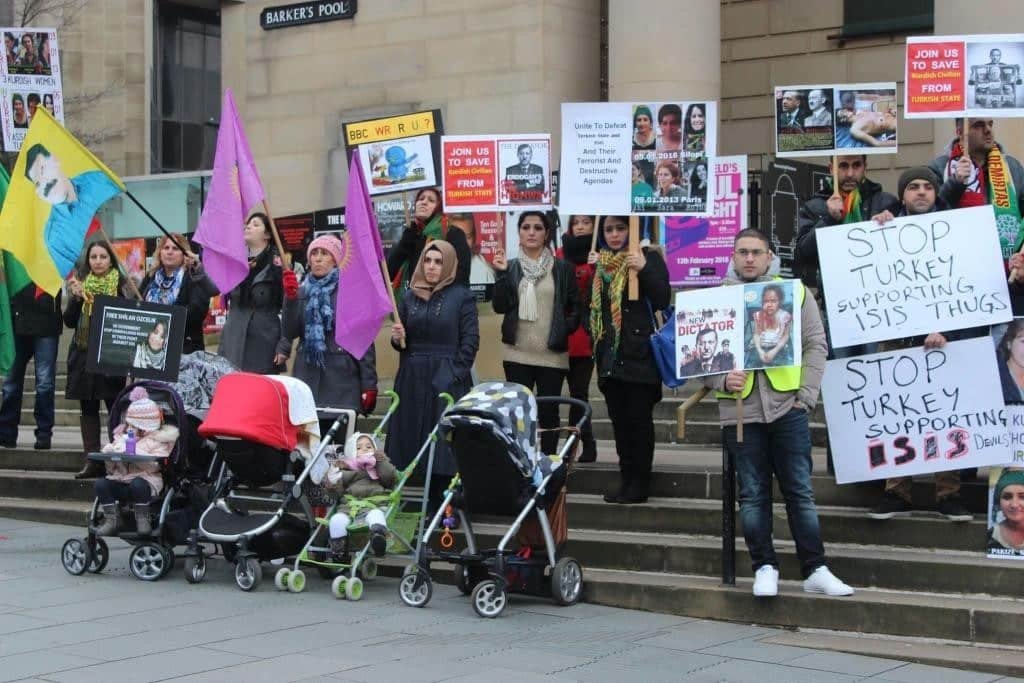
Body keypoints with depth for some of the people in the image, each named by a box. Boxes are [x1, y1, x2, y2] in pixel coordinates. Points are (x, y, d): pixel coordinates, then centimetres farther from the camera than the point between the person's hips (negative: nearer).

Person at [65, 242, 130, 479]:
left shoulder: (121, 284, 1)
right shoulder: (80, 283, 11)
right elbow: (69, 321, 8)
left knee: (115, 406, -7)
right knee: (88, 408, 4)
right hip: (84, 353, 4)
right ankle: (92, 461, 7)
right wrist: (76, 298, -8)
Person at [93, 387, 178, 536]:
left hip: (144, 479, -5)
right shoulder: (121, 436, 21)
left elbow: (153, 466, -13)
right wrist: (109, 452, -4)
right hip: (120, 480, 5)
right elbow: (111, 469, 17)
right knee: (101, 482, -21)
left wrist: (135, 453, -21)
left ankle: (142, 519, -17)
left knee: (137, 484, -37)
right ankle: (111, 520, -15)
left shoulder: (156, 440, 4)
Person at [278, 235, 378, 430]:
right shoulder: (302, 292, 14)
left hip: (342, 379, -3)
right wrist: (290, 297, -9)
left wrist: (369, 385, -7)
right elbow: (289, 332, 2)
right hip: (308, 376, 3)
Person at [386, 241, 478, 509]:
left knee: (445, 444, -5)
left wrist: (455, 376, -12)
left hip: (447, 380, -4)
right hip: (413, 379, 5)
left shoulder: (462, 296, -2)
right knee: (410, 436, 3)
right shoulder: (410, 296, 11)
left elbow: (470, 341, -5)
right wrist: (397, 338, -6)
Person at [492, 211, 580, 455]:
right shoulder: (511, 267, 7)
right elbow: (499, 306, -1)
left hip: (552, 354, -1)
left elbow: (575, 307, 6)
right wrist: (501, 274, -10)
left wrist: (565, 328, -10)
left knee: (548, 412, 3)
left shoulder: (562, 268, 4)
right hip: (517, 353, 1)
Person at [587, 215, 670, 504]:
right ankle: (626, 477, 16)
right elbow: (588, 303, 14)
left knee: (639, 416, -1)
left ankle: (640, 482, 5)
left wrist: (644, 269, -22)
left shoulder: (648, 257, -2)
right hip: (609, 353, 5)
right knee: (618, 417, 8)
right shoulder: (598, 261, 13)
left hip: (639, 352, -5)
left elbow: (663, 300, -10)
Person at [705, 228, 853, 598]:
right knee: (753, 494, 5)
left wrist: (807, 394, -2)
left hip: (787, 405, 0)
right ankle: (764, 568, 14)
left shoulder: (794, 292, 7)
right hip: (740, 410, 0)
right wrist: (723, 380, -12)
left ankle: (816, 570, 8)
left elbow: (815, 345, 6)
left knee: (800, 491, 3)